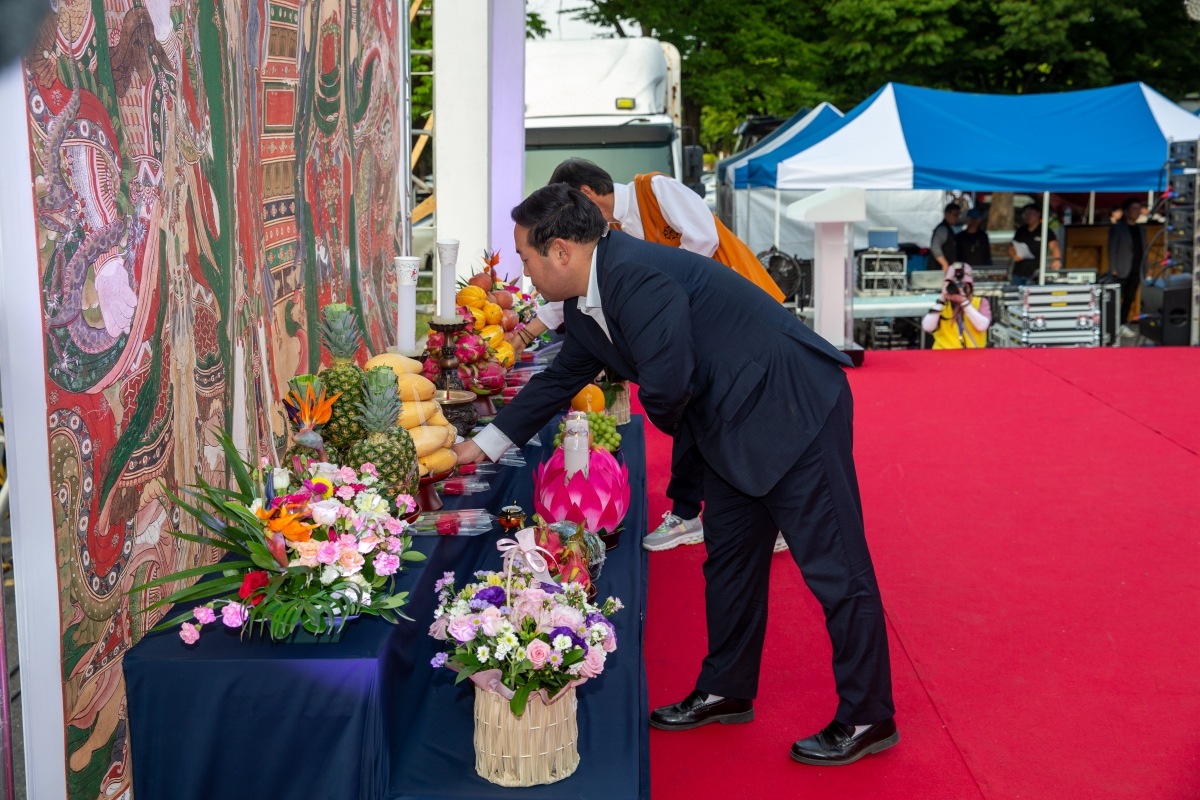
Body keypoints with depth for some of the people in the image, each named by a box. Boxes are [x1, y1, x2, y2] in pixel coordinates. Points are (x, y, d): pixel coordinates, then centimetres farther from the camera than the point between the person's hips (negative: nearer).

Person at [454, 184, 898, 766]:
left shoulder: (635, 275, -25)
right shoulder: (585, 309, 7)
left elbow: (666, 382, -33)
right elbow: (559, 380, 21)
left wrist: (671, 423, -8)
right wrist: (482, 446, 26)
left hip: (794, 411, -10)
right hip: (733, 429, 11)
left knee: (833, 565, -2)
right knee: (729, 559, 18)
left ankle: (867, 718, 8)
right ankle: (726, 691, 33)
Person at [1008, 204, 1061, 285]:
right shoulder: (1020, 231, 14)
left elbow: (1054, 246, -14)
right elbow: (1011, 248, 20)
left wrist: (1057, 259, -34)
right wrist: (1014, 256, -4)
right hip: (1018, 273, 5)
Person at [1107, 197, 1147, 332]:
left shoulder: (1141, 228, 13)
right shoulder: (1116, 228, -3)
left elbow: (1143, 250, 13)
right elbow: (1112, 250, -7)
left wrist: (1144, 269, 8)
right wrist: (1113, 270, -14)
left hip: (1136, 272, 5)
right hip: (1121, 271, -5)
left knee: (1129, 299, 6)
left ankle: (1122, 324, 12)